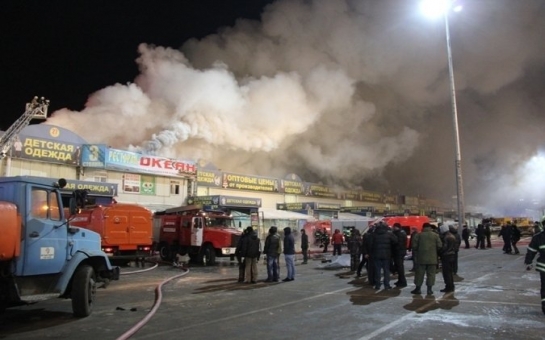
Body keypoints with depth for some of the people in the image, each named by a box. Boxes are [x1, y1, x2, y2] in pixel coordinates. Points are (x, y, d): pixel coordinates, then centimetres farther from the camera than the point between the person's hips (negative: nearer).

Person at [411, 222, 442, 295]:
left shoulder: (419, 235, -3)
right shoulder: (435, 235, 1)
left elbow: (414, 245, -5)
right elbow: (440, 246, -2)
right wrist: (434, 251, 15)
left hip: (421, 257, -1)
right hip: (432, 258, 1)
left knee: (419, 273, 6)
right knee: (431, 274, 7)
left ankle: (418, 288, 11)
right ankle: (429, 289, 6)